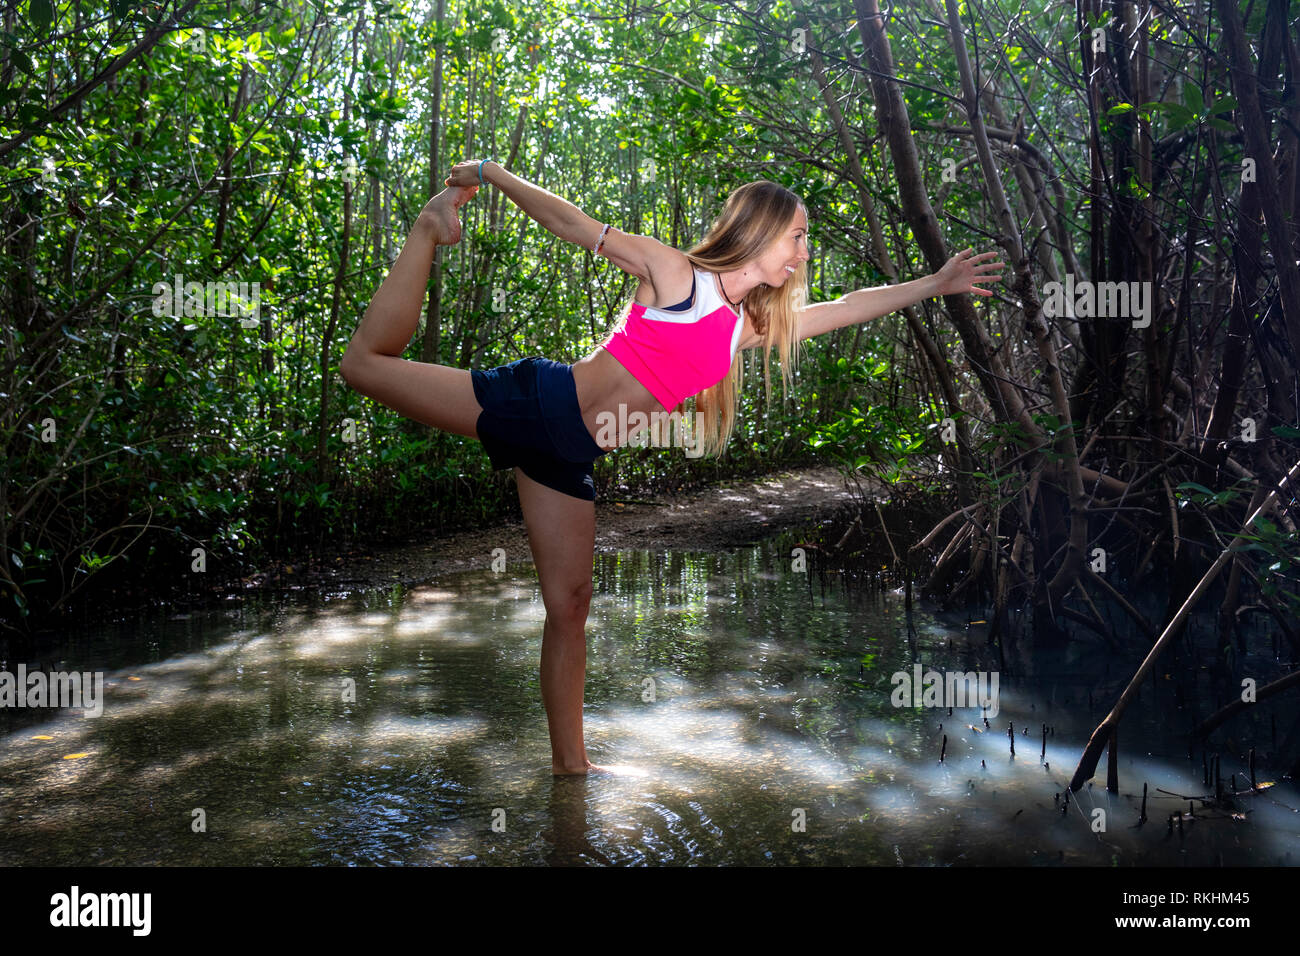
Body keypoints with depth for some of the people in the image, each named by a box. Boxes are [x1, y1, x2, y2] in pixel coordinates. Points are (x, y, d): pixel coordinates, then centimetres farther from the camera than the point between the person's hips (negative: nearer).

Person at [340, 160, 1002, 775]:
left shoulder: (751, 325, 14)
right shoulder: (675, 273, -6)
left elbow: (849, 307, 23)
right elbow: (575, 225, -4)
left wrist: (938, 283, 26)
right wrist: (492, 174, -6)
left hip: (571, 456, 6)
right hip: (539, 402, -6)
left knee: (569, 604, 6)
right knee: (367, 360, -8)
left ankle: (569, 763, 16)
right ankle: (435, 222, 11)